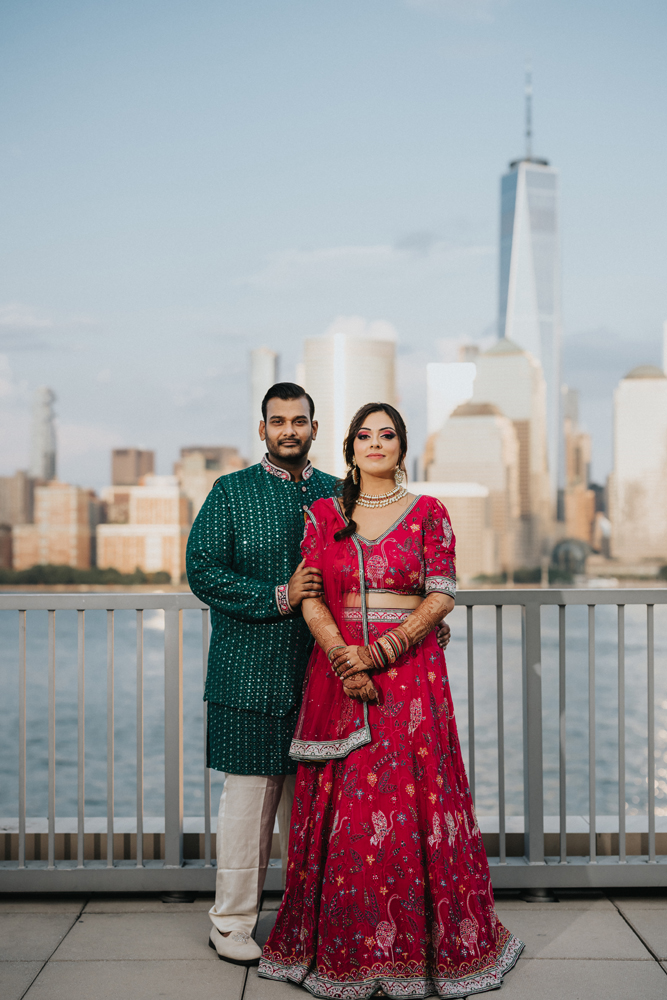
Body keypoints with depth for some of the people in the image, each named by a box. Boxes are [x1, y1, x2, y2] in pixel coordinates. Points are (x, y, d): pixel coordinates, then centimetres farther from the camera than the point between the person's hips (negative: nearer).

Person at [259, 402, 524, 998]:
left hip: (410, 672, -1)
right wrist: (343, 657, -13)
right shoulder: (324, 514, 9)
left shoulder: (429, 514, 3)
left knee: (413, 804, -1)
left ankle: (420, 945, 15)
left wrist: (379, 652, -14)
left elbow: (442, 596, -4)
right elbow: (311, 598, 3)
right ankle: (343, 948, 16)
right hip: (338, 669, 2)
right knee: (342, 808, 3)